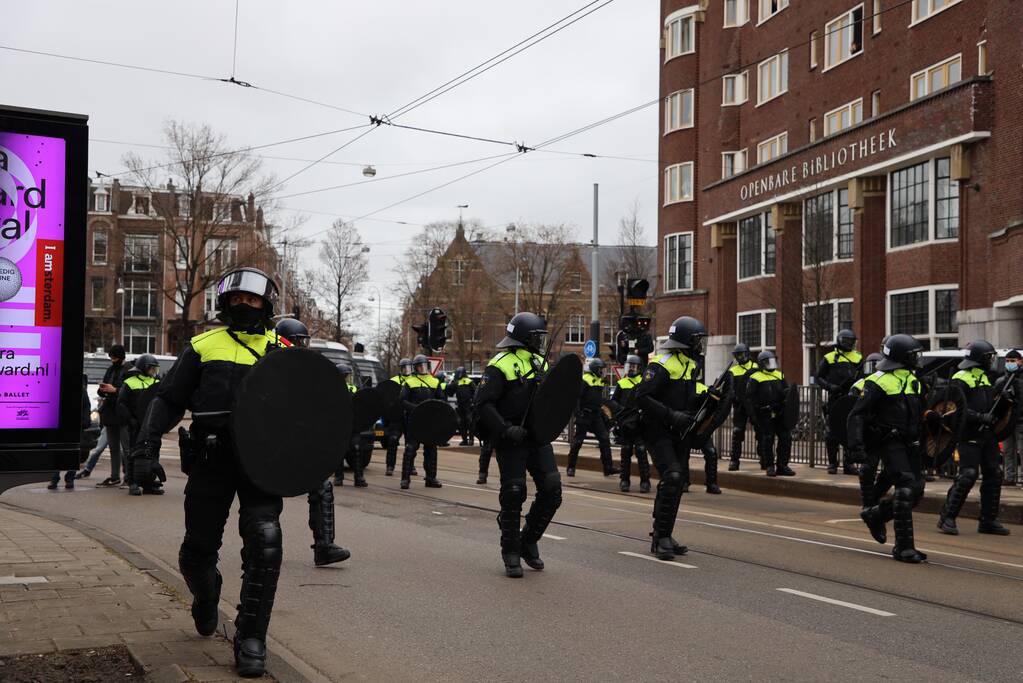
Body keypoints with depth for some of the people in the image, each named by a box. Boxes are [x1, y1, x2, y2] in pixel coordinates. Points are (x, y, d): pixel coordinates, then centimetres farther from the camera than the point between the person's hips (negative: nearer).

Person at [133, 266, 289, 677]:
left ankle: (251, 639, -6)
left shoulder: (282, 352, 11)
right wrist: (148, 439, -2)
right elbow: (169, 398, 12)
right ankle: (205, 599, 44)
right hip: (211, 459, 1)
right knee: (198, 549, 8)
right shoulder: (203, 347, 11)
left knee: (264, 540, -18)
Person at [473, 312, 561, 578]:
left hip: (537, 437, 7)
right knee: (513, 495, -3)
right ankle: (511, 554, 11)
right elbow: (484, 404, -15)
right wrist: (506, 429, -24)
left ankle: (528, 541, 18)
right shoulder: (500, 366, -9)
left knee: (552, 490, -1)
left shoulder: (539, 362, 14)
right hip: (511, 441, -6)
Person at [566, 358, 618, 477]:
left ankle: (608, 467, 1)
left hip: (596, 415, 8)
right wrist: (577, 413, -23)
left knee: (605, 439, 0)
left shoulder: (600, 380, 15)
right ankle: (570, 468, 7)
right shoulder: (585, 380, -11)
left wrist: (602, 413, 22)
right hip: (584, 415, -8)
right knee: (577, 441, -2)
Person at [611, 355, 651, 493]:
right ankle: (625, 480, 15)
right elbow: (613, 401, 11)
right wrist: (621, 410, -5)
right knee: (626, 453, 8)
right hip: (625, 424, 2)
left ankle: (645, 481, -1)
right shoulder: (621, 384, 10)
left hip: (640, 424, -2)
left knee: (641, 452, -5)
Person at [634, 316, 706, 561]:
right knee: (672, 477, -20)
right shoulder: (661, 365, -16)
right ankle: (661, 537, -14)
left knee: (676, 484, 10)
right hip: (659, 432, -9)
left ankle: (663, 537, 20)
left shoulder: (690, 364, 14)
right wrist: (671, 415, -25)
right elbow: (642, 397, -21)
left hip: (679, 434, 9)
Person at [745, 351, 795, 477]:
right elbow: (750, 398, -6)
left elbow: (786, 390, 23)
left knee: (785, 438, 2)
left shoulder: (780, 375, 15)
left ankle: (782, 466, 11)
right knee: (767, 440, -2)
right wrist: (752, 415, -12)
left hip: (780, 413, 5)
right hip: (765, 415, -5)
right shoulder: (755, 378, -3)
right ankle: (769, 466, 10)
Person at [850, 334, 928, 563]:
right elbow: (857, 415, -12)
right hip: (889, 443, -8)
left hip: (908, 443, 8)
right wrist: (856, 445, -22)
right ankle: (903, 547, -10)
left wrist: (921, 443, 25)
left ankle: (875, 515, 27)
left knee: (916, 490, 4)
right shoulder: (878, 381, -9)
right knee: (906, 486, -16)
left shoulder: (912, 380, 17)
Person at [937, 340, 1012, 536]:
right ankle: (946, 518, -7)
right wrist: (982, 417, -23)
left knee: (993, 475, 6)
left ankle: (988, 521, 13)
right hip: (970, 436, -9)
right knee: (968, 475, -13)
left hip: (987, 435, 9)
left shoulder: (984, 378, 20)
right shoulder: (960, 379, -9)